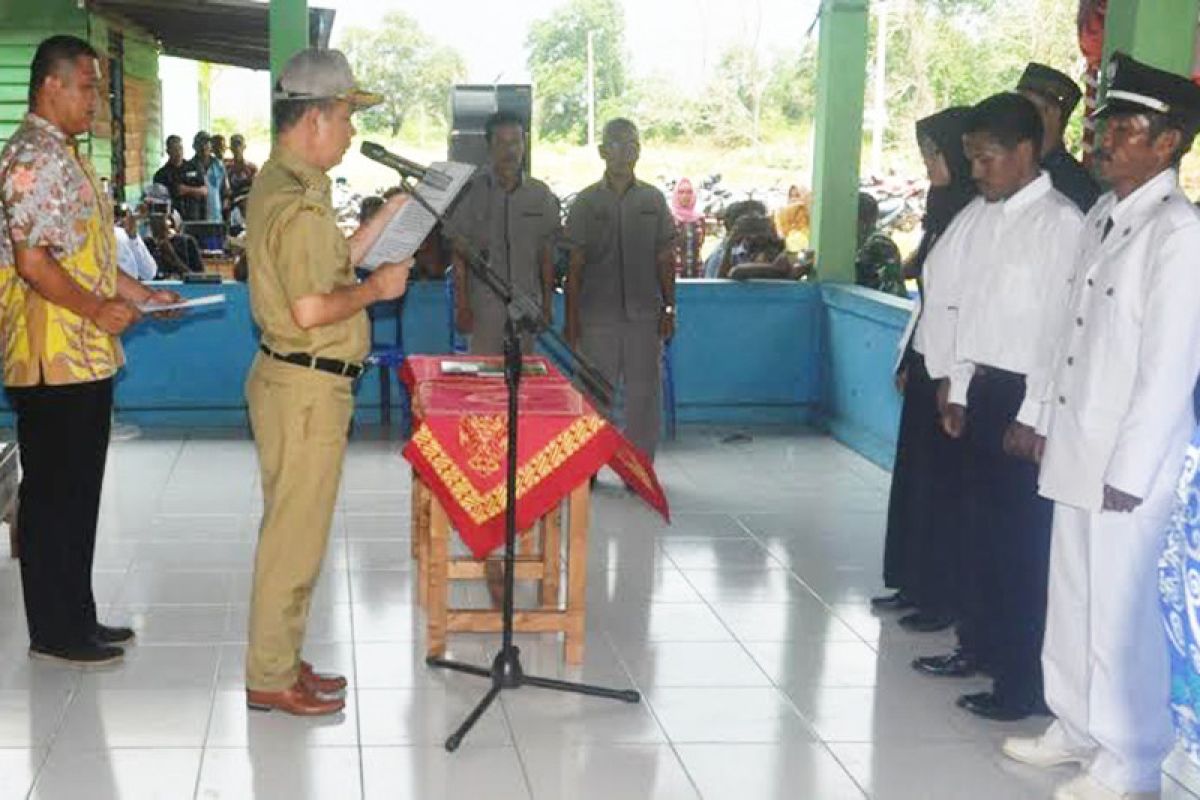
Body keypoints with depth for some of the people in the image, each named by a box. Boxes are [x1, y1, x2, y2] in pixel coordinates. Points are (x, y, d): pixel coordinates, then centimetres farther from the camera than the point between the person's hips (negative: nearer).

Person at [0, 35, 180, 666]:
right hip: (55, 359, -10)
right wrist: (99, 310, -16)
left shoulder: (64, 156, 17)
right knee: (54, 494, -1)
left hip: (85, 357, 10)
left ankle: (75, 617, 25)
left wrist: (139, 294, 15)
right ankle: (54, 631, 9)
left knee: (76, 493, 15)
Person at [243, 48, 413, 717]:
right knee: (296, 533, -2)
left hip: (301, 381, 11)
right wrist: (378, 288, -11)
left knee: (295, 528, 17)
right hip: (306, 386, -11)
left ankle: (281, 659, 27)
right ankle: (271, 678, 8)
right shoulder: (299, 202, -20)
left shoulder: (283, 184, 14)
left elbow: (329, 268, 19)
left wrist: (391, 214, 16)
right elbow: (312, 309, -26)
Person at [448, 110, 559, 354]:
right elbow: (459, 254, -1)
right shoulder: (471, 191, -1)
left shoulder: (541, 195, 7)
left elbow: (546, 256, 11)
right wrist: (462, 306, -6)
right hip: (484, 304, -2)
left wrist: (547, 306, 8)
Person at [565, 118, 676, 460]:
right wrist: (571, 319, -1)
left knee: (644, 390, 3)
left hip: (644, 314, 1)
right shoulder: (586, 202, 4)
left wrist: (669, 309, 3)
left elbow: (665, 261, 10)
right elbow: (574, 266, 3)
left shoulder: (654, 200, 8)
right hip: (597, 316, -1)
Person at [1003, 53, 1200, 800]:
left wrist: (1127, 474, -17)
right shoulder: (1102, 217, 10)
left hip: (1127, 465, -7)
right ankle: (1078, 727, 33)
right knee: (1074, 601, 17)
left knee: (1119, 614, 2)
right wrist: (1052, 428, 12)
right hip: (1078, 452, 7)